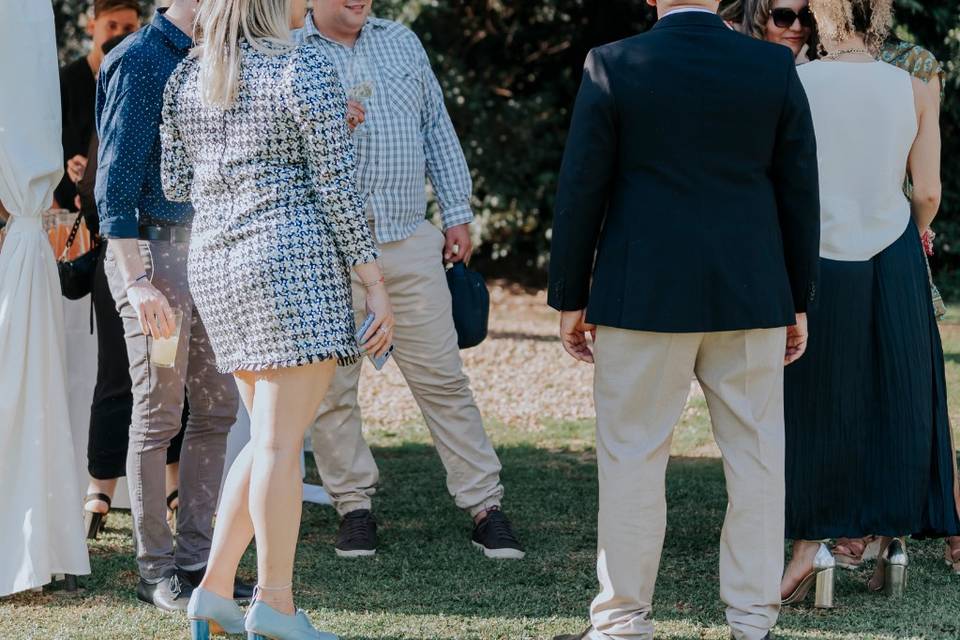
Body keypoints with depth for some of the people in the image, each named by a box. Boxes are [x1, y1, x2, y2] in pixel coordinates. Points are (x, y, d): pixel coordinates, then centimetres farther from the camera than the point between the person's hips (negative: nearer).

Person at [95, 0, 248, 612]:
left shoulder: (200, 61, 14)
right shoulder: (140, 61, -11)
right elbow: (115, 181, -15)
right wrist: (137, 281, -21)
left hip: (201, 250, 8)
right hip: (152, 247, -8)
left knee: (217, 405, 8)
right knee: (158, 413, -3)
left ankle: (196, 557, 16)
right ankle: (156, 569, 5)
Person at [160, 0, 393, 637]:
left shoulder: (187, 77, 10)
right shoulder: (305, 69, -8)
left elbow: (176, 185, 15)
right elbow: (338, 188, -11)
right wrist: (377, 286, -7)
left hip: (217, 265, 7)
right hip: (295, 257, -7)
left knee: (272, 436, 15)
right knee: (281, 443, -4)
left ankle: (215, 588, 13)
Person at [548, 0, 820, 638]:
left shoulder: (612, 66, -6)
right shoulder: (776, 67, 0)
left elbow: (581, 192, -4)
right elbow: (799, 192, 3)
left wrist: (570, 299, 5)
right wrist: (799, 302, 12)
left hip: (643, 299, -2)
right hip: (751, 299, 2)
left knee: (633, 458, 5)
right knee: (755, 457, 9)